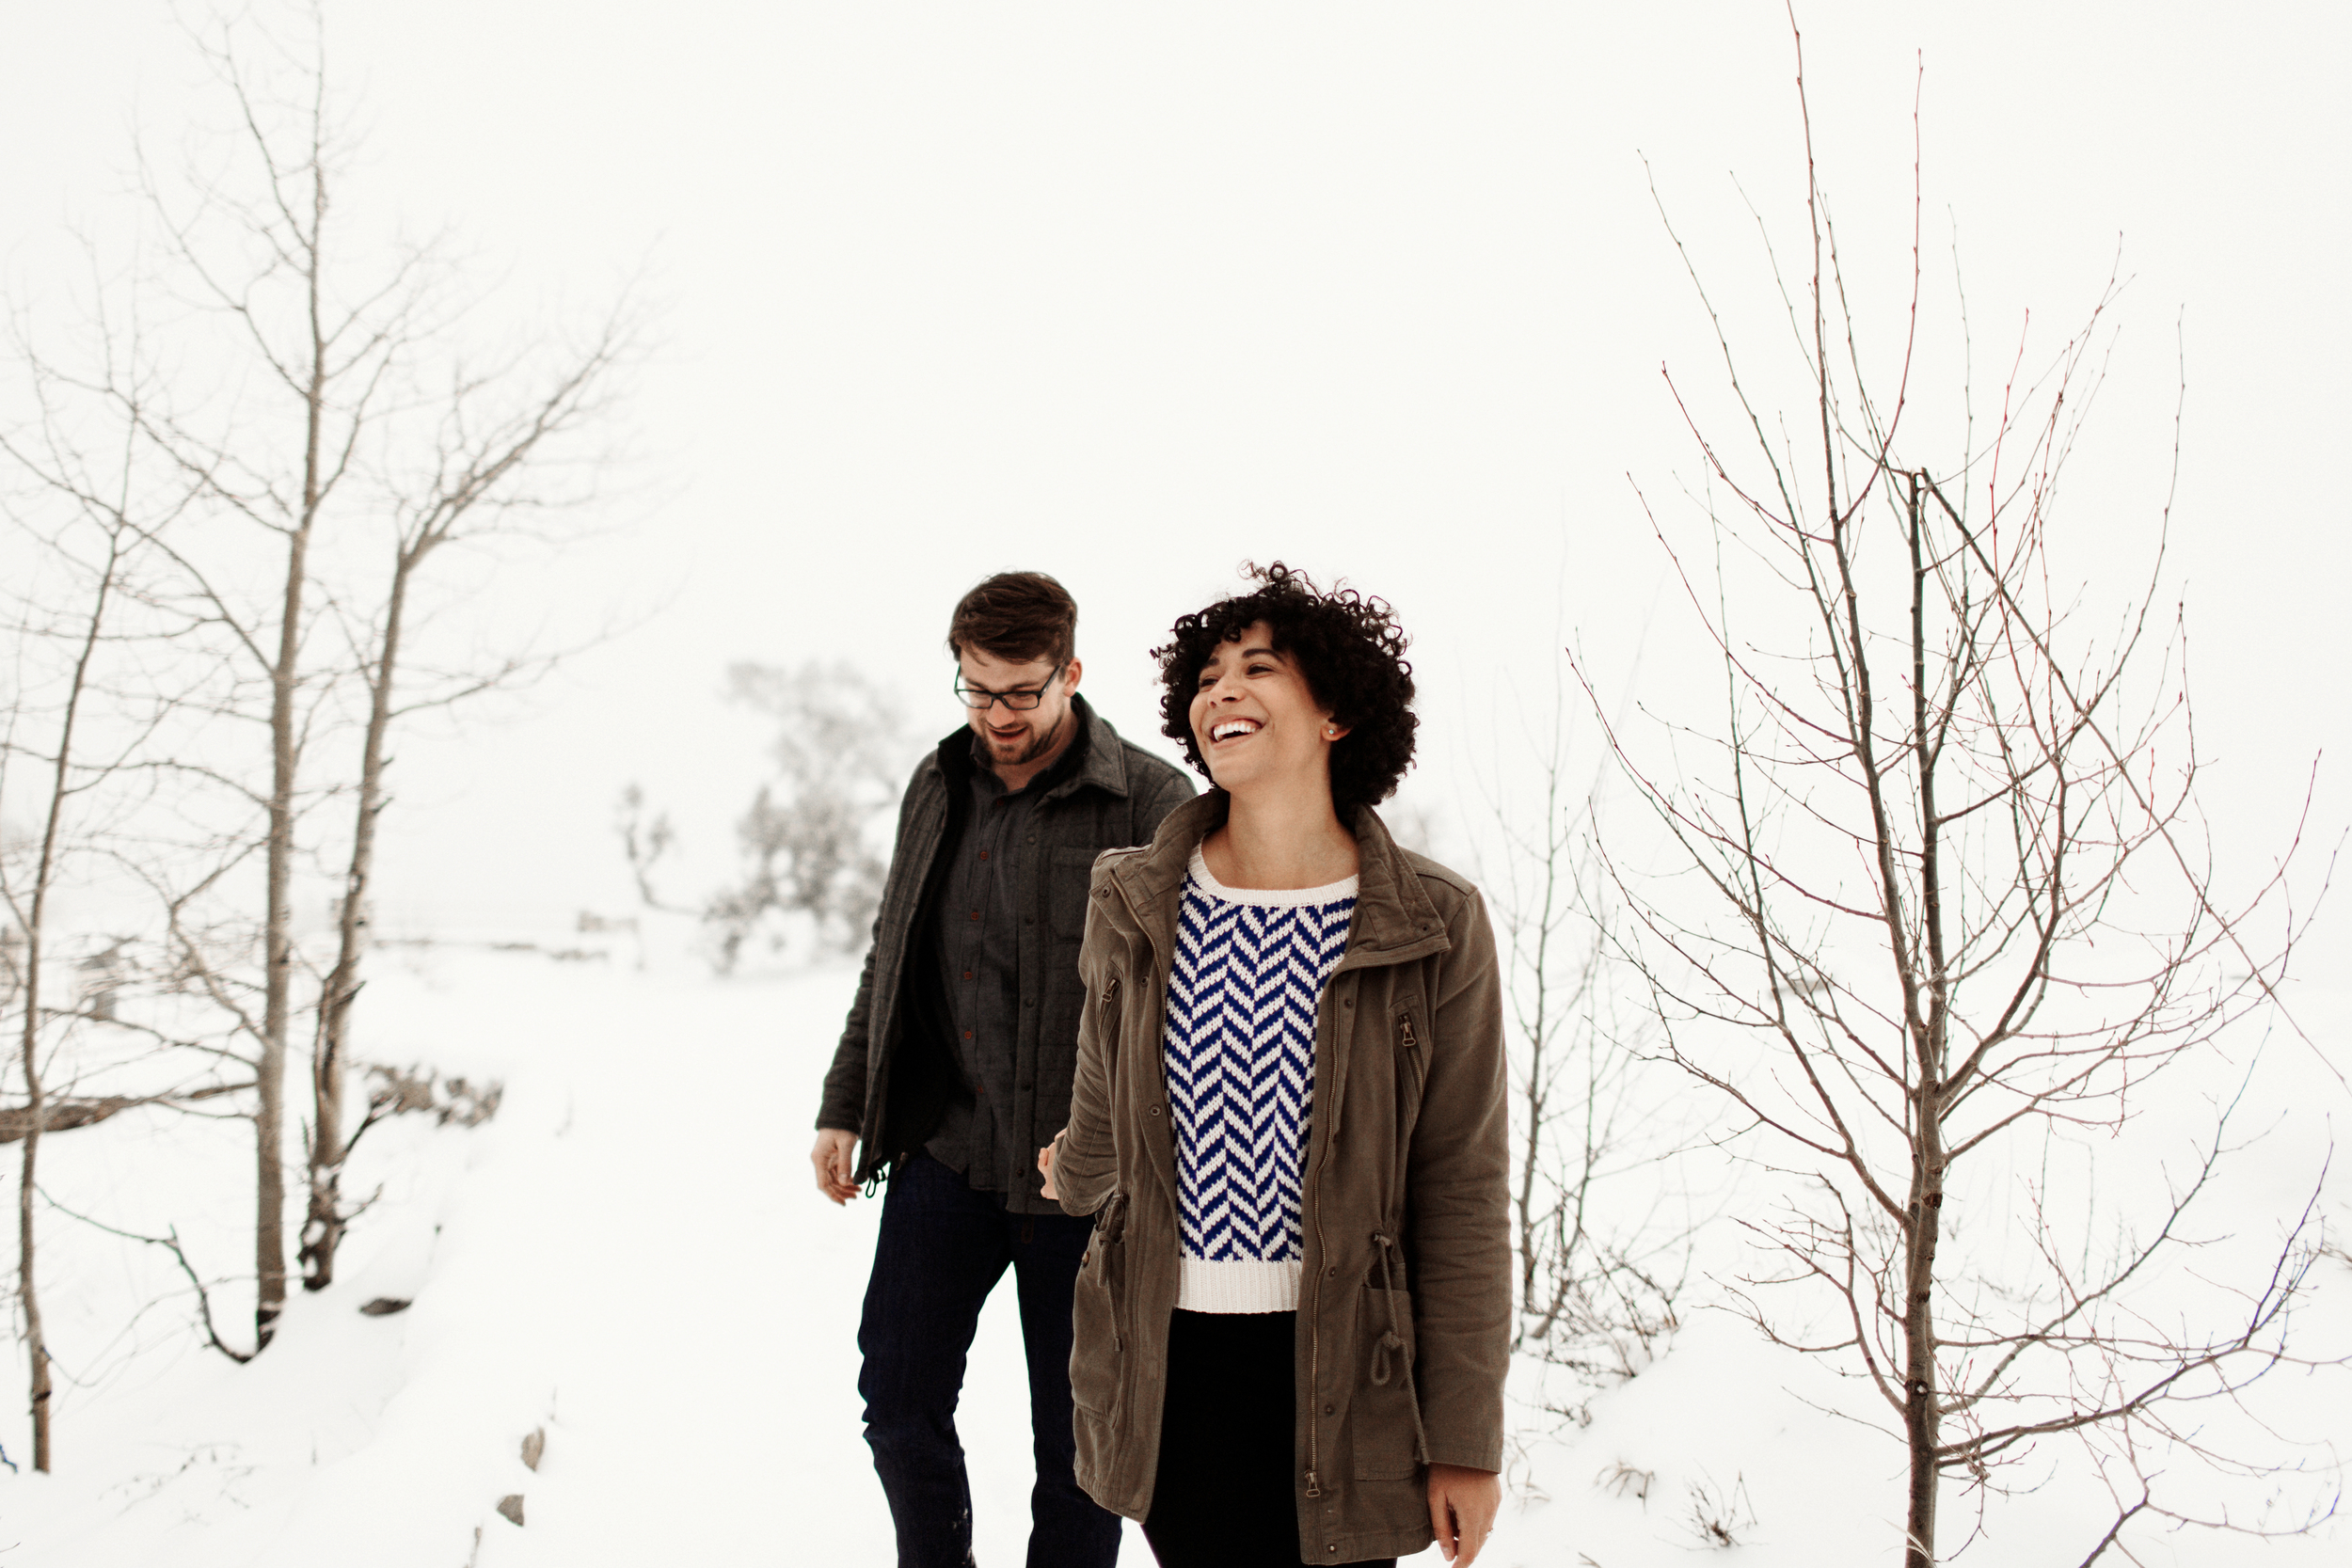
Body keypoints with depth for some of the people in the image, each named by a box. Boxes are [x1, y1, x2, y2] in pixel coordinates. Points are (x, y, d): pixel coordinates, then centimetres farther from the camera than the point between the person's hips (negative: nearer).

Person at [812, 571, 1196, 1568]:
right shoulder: (938, 786, 10)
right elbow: (890, 958, 18)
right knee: (900, 1406, 10)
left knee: (1075, 1436, 7)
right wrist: (844, 1107, 15)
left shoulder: (1150, 802, -9)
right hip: (943, 1151, 5)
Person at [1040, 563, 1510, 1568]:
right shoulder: (1136, 907, 0)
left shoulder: (1436, 929, -7)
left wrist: (1466, 1439, -4)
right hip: (1169, 1361, 2)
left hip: (1340, 1367, -2)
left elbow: (1461, 1191, -5)